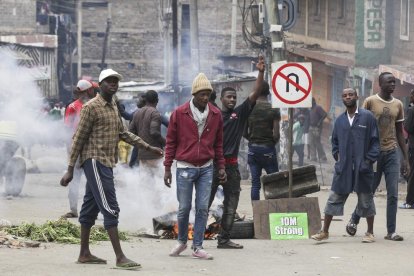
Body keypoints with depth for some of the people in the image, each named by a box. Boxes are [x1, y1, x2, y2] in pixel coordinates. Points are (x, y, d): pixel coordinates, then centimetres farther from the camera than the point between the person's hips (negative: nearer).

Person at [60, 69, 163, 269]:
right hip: (95, 161, -9)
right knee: (110, 208, -13)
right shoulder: (91, 107, -10)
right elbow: (78, 138, -11)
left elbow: (123, 133, 25)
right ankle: (120, 258, -16)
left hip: (106, 163, 9)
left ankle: (84, 254, 18)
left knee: (90, 208, 13)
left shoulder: (113, 107, 16)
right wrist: (70, 170, -13)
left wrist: (148, 147, 20)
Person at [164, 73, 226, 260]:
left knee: (203, 208, 0)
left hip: (206, 168, 2)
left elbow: (218, 143, 13)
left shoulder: (215, 114, 3)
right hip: (185, 167, -2)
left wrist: (221, 166, 9)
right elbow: (171, 142, 1)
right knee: (184, 208, 3)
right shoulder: (180, 114, -6)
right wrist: (167, 168, -1)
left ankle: (197, 247, 6)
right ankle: (181, 241, 24)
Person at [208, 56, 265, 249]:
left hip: (231, 165, 4)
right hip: (212, 164, -4)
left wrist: (261, 73, -14)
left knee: (231, 205, 6)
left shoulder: (240, 113, 7)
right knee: (205, 203, -2)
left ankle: (224, 239, 13)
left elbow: (255, 94, -3)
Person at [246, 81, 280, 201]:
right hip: (268, 149, -3)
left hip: (252, 148, 3)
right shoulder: (273, 110, -8)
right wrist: (273, 142, 9)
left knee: (255, 183, 6)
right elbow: (276, 134, -11)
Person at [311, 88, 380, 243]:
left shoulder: (367, 117, -3)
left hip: (362, 168, -3)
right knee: (334, 198, 4)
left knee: (366, 200, 6)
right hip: (343, 168, 3)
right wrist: (337, 156, 6)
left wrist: (369, 160, -9)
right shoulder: (340, 120, 10)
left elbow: (375, 141, -2)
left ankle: (370, 233, 18)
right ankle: (325, 231, 11)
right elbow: (335, 141, 21)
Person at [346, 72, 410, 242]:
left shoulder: (398, 105, 10)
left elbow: (400, 132, 14)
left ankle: (391, 232, -2)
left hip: (392, 153, 3)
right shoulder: (370, 102, -3)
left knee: (393, 194, -4)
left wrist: (406, 158, 11)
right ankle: (354, 220, 29)